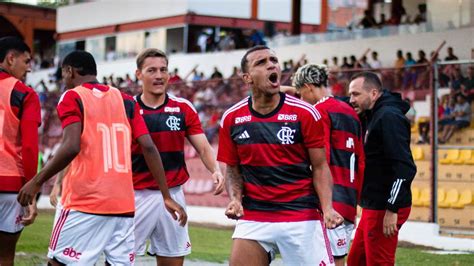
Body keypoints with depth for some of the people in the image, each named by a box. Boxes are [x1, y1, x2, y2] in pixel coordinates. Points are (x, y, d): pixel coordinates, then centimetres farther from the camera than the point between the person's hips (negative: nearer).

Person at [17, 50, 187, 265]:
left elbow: (71, 147, -16)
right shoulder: (126, 101, 14)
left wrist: (36, 182, -7)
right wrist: (166, 197, 6)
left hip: (84, 202, -5)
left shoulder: (72, 97, -1)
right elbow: (149, 148, 5)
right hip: (124, 205, 5)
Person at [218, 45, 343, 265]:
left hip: (302, 217, -2)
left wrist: (327, 208, -16)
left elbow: (319, 167, -1)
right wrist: (235, 199, -7)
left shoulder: (305, 114, -5)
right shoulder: (232, 118, 2)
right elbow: (233, 169, 12)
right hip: (252, 218, 2)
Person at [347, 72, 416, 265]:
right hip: (373, 206, 10)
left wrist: (392, 209, -22)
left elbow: (404, 167, -21)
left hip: (385, 209, -10)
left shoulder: (389, 117, -15)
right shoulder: (374, 117, 15)